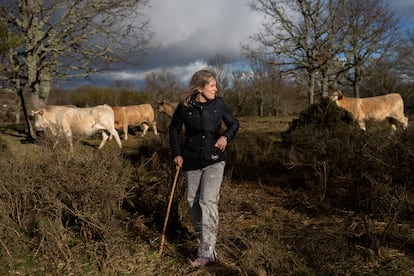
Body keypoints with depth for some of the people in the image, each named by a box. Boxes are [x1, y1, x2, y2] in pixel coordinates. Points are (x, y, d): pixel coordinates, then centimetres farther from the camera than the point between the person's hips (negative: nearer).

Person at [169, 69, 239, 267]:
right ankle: (201, 238, 31)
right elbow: (174, 129, 7)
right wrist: (177, 153, 0)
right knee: (193, 201, 10)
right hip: (191, 161, 2)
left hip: (214, 160, -2)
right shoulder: (185, 106, -7)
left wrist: (226, 136, -16)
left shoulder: (219, 104, -6)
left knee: (208, 200, -13)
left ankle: (208, 250, -8)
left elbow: (234, 124, 5)